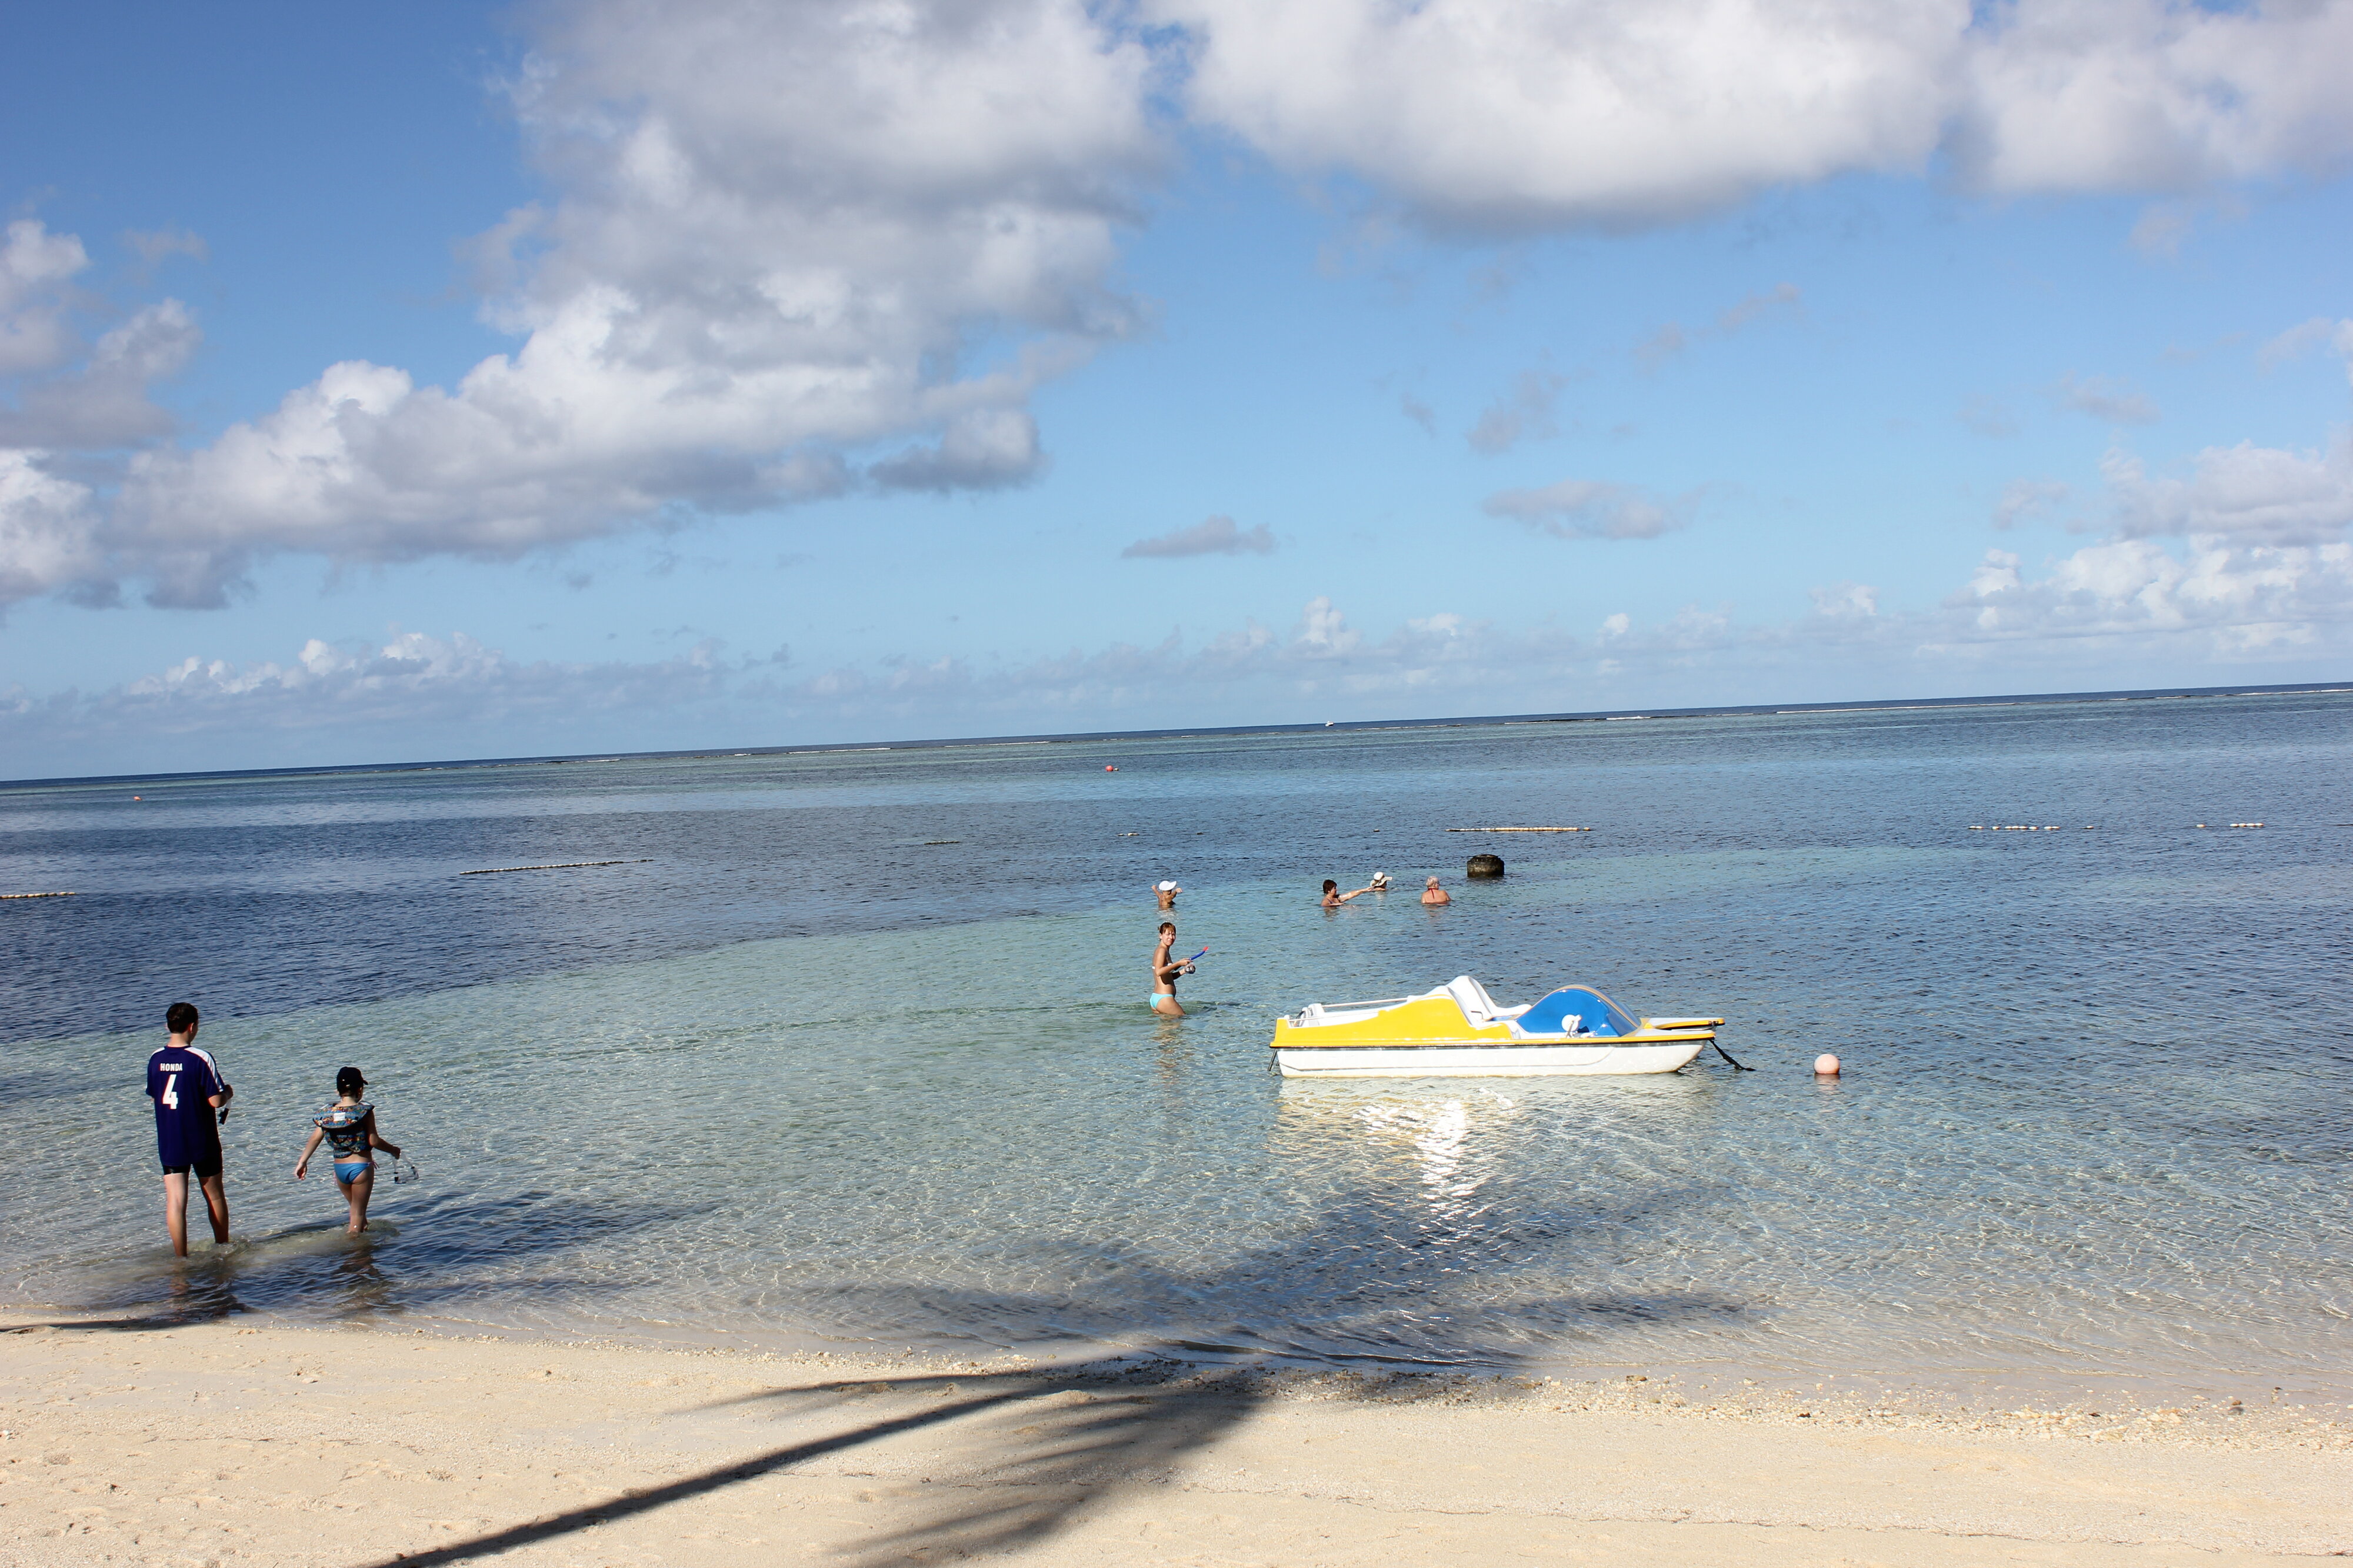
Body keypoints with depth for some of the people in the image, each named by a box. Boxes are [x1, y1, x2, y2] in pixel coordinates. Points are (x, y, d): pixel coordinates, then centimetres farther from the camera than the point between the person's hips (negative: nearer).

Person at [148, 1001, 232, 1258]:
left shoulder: (156, 1060, -1)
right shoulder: (201, 1059, -17)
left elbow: (153, 1096, 12)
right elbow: (216, 1101, -17)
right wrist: (228, 1093, 4)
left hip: (168, 1143, 3)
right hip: (201, 1141, -3)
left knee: (175, 1201, 2)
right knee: (214, 1195, 15)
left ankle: (181, 1257, -1)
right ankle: (222, 1246, 29)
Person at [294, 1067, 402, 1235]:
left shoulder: (327, 1114, -1)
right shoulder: (365, 1111, -13)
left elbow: (315, 1139, 1)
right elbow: (374, 1141, -14)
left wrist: (302, 1162, 11)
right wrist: (393, 1150, 2)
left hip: (339, 1169, 5)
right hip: (361, 1167, -4)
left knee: (356, 1209, 25)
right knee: (358, 1214, 5)